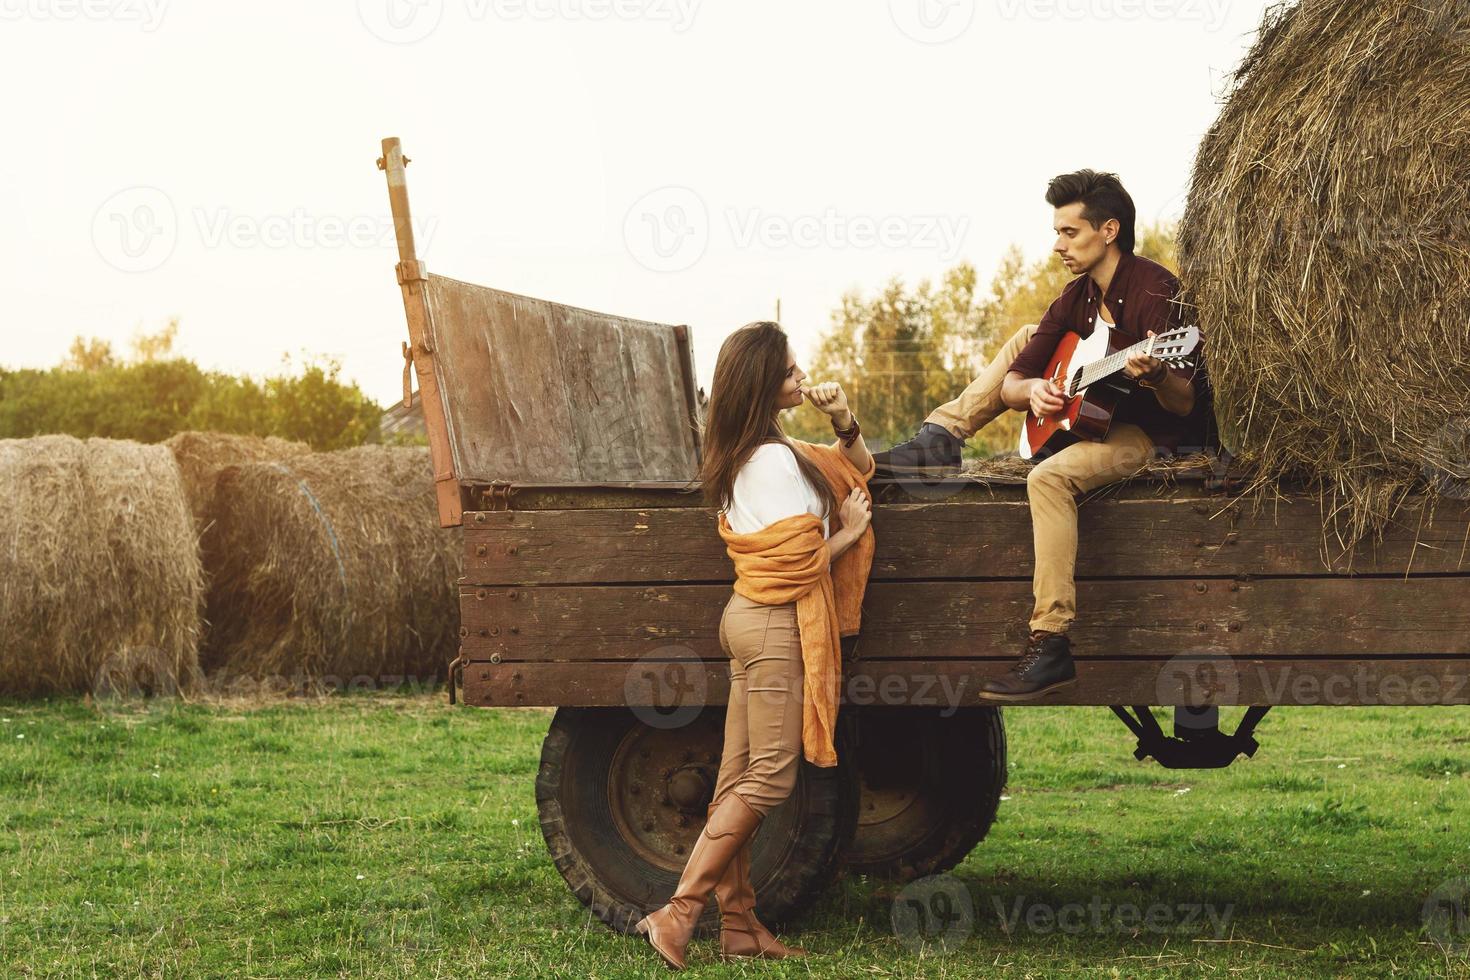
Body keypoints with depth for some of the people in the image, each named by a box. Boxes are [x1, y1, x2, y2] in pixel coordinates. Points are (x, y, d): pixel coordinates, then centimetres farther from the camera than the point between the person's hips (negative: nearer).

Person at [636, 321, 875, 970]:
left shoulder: (747, 453, 15)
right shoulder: (776, 460, -16)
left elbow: (858, 469, 25)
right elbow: (799, 561, -18)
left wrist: (843, 421, 6)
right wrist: (848, 532, -1)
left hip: (748, 619, 10)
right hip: (777, 626, -10)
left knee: (739, 777, 8)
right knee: (770, 778, -8)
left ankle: (738, 924, 12)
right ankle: (678, 911, -12)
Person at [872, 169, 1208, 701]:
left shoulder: (1156, 291, -19)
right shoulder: (1077, 297, 4)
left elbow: (1186, 404, -23)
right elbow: (1010, 382, 3)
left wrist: (1156, 376, -44)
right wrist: (1030, 388, -20)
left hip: (1146, 433, -9)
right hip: (1090, 414, 9)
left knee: (1050, 476, -35)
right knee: (1026, 338, 13)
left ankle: (1050, 647, -36)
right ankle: (939, 442, 8)